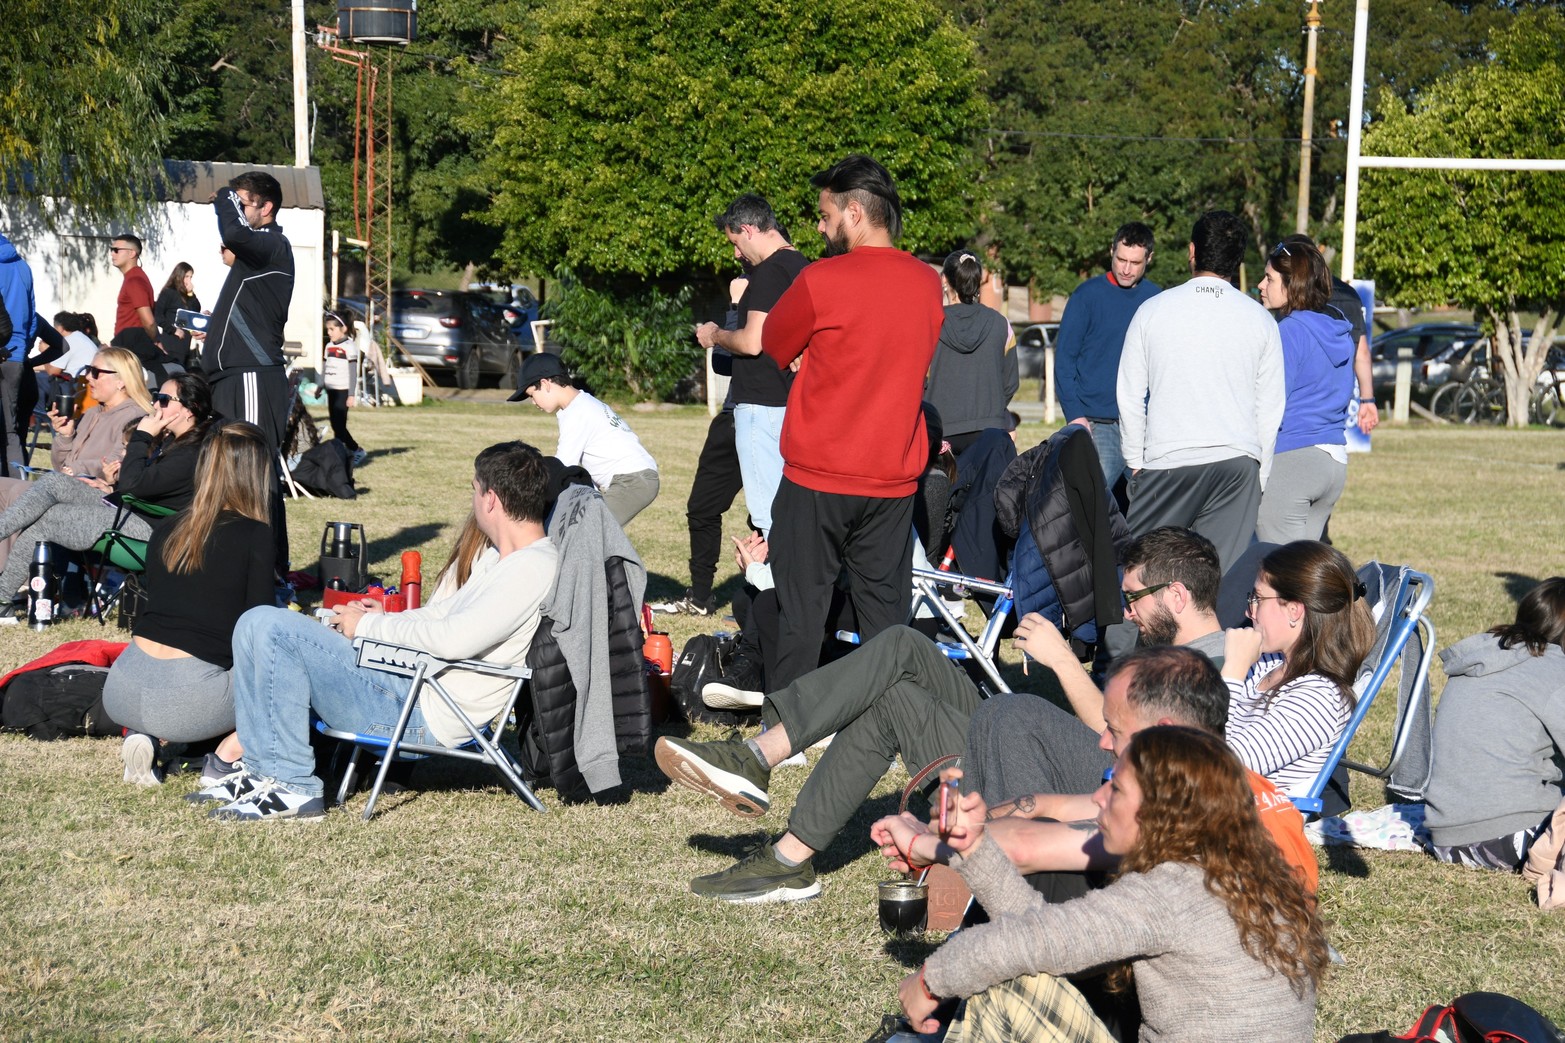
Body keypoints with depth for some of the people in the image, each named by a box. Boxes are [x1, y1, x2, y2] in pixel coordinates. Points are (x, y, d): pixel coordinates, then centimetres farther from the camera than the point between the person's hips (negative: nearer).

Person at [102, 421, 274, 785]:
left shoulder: (165, 530, 13)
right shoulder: (255, 536, -4)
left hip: (122, 693, 5)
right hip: (188, 696, -5)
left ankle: (143, 737, 12)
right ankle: (227, 756, 0)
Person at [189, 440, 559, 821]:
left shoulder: (533, 569, -19)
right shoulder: (500, 556, 13)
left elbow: (454, 639, -28)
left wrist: (368, 626, -13)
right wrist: (385, 619, 10)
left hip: (425, 716, -11)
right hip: (409, 680, 11)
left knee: (266, 626, -19)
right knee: (260, 627, 18)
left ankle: (293, 786, -13)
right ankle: (264, 772, 15)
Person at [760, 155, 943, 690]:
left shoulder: (820, 281, -13)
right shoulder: (927, 283, 4)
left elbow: (773, 346, 1)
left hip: (816, 481, -4)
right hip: (894, 480, 4)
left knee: (801, 612, 4)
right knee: (885, 614, 8)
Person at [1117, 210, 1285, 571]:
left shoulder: (1152, 310, 3)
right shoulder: (1260, 320, 6)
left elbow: (1129, 395, 6)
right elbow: (1271, 408, 8)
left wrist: (1136, 462, 16)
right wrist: (1259, 478, 17)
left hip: (1168, 461, -1)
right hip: (1238, 462, 2)